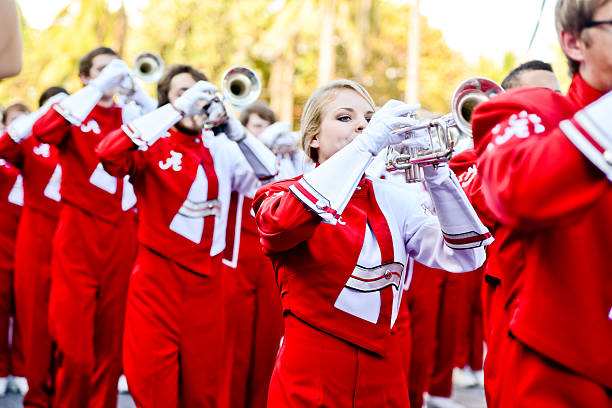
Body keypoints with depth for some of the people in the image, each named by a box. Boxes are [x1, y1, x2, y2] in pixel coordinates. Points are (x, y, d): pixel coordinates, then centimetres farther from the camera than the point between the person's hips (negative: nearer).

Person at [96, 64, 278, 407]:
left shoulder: (221, 150, 9)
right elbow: (109, 153, -22)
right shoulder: (152, 147, -2)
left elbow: (272, 181, 4)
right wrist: (179, 110, -24)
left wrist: (236, 132, -9)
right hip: (158, 276, -3)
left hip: (206, 279, 3)